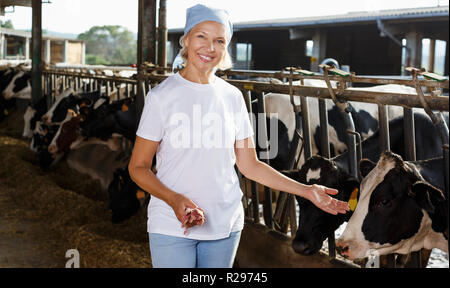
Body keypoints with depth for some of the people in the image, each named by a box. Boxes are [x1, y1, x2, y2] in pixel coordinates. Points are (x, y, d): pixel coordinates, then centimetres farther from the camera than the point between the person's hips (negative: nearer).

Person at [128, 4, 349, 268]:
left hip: (226, 224, 3)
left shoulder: (232, 97, 4)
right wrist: (174, 199, -23)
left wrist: (306, 190, 1)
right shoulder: (162, 96, -6)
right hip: (172, 225, -3)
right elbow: (138, 167, -6)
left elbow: (250, 165, 7)